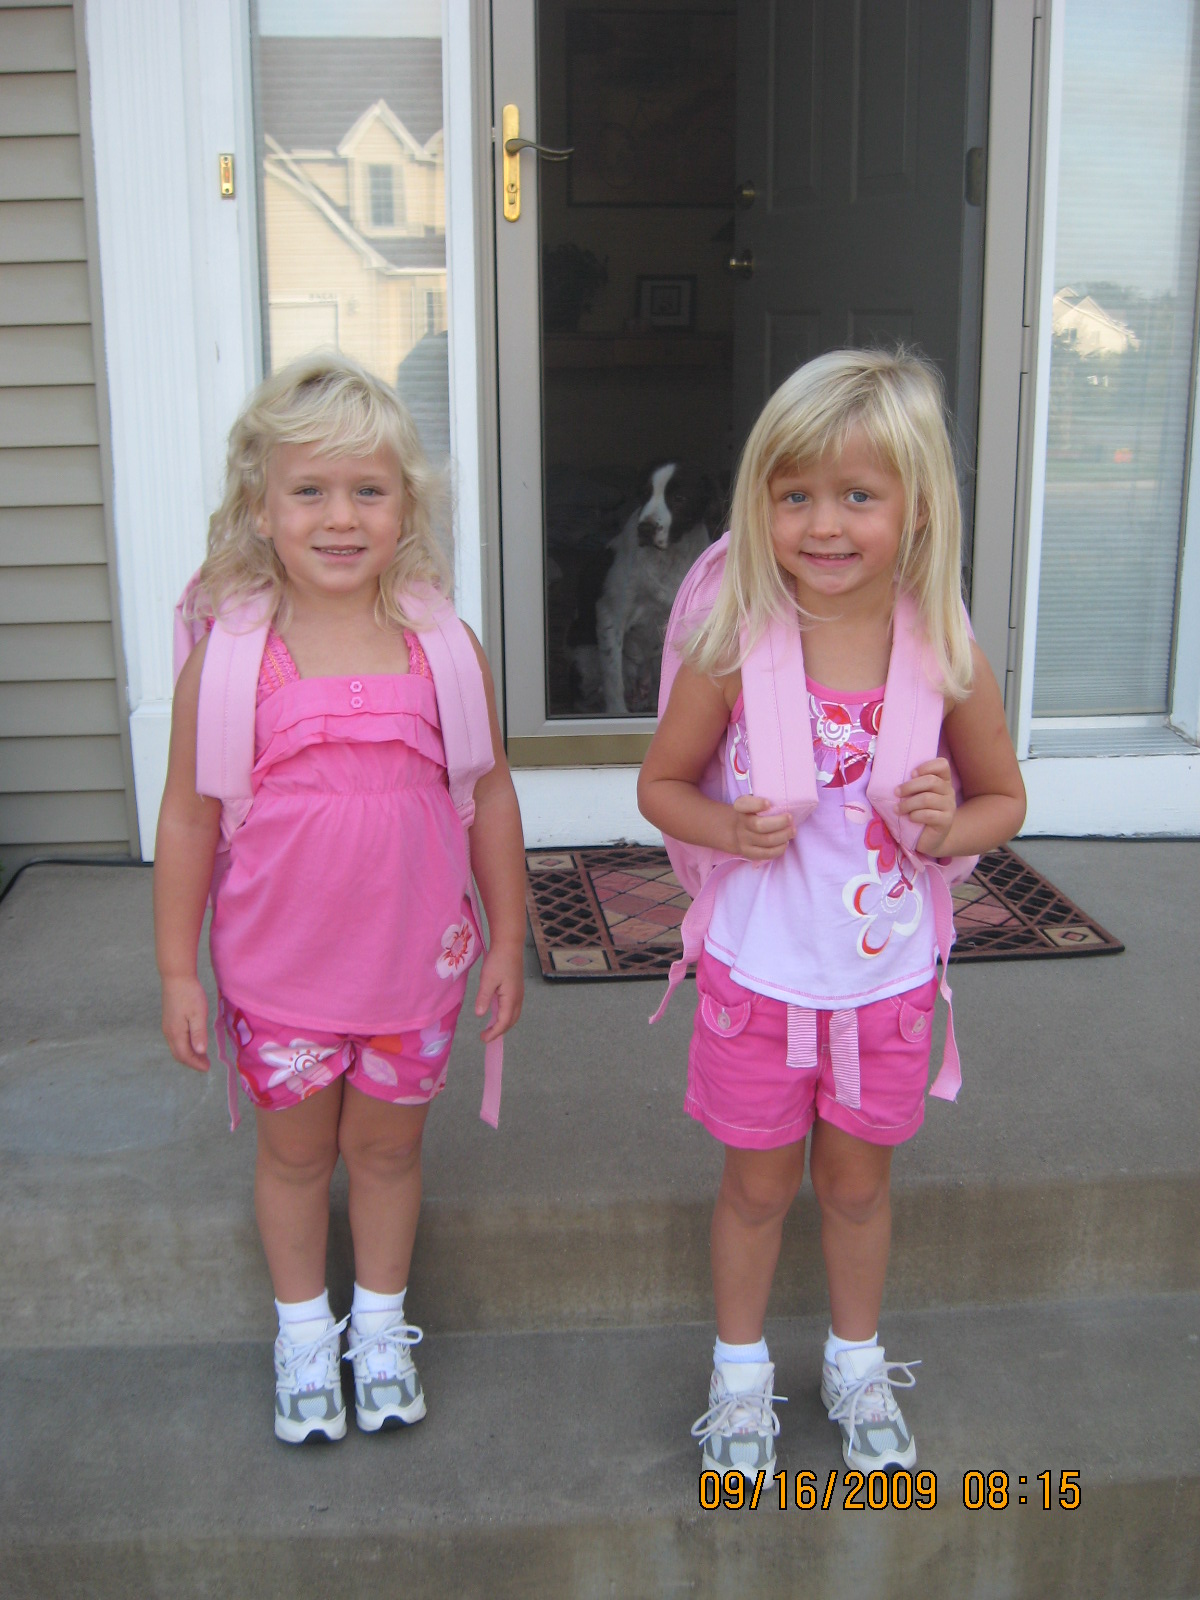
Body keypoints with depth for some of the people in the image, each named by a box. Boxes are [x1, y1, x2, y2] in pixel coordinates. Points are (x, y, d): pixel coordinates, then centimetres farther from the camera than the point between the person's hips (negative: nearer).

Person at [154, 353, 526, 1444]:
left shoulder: (443, 645, -8)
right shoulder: (229, 658, -12)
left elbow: (490, 795, 1)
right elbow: (189, 821, -4)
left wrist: (507, 940, 5)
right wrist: (178, 972, -1)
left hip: (415, 959, 1)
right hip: (276, 965, 0)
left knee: (387, 1146, 17)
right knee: (295, 1150, 17)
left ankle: (381, 1323, 41)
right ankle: (304, 1331, 41)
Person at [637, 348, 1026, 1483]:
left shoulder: (948, 658, -11)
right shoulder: (735, 648, -14)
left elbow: (1004, 797, 3)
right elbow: (661, 782, -2)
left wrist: (952, 827, -19)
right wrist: (726, 827, -22)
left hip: (887, 979, 1)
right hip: (758, 973, -1)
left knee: (857, 1181, 20)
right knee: (757, 1184, 15)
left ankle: (856, 1362, 45)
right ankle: (741, 1368, 40)